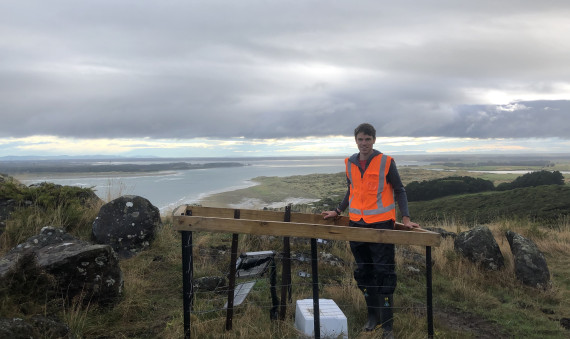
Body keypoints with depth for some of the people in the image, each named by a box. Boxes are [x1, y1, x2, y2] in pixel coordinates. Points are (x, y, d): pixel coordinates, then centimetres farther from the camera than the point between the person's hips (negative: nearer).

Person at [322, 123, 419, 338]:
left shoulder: (386, 162, -5)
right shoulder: (350, 163, 7)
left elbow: (399, 191, -1)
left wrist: (405, 218, -10)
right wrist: (338, 211, 19)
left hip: (381, 224, -4)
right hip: (357, 224, 5)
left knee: (384, 273, -2)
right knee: (363, 272, 12)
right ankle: (373, 315, 29)